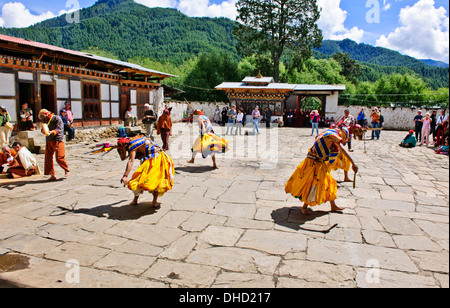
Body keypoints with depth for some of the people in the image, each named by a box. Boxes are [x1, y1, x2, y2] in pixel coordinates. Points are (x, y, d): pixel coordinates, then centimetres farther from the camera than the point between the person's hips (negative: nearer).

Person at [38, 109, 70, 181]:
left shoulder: (57, 118, -4)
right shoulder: (45, 121, 16)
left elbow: (59, 129, -14)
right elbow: (43, 130, 14)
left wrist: (52, 132, -30)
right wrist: (44, 131, -10)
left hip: (57, 140, -7)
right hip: (48, 141, 7)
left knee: (59, 158, -12)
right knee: (48, 158, 2)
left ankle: (67, 170, 11)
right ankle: (52, 175, 10)